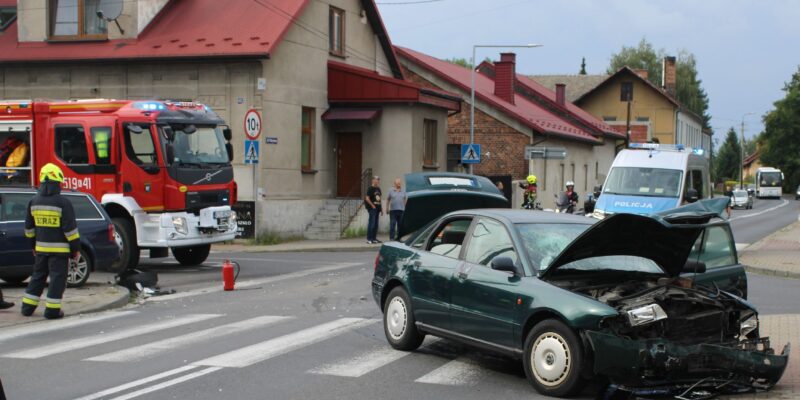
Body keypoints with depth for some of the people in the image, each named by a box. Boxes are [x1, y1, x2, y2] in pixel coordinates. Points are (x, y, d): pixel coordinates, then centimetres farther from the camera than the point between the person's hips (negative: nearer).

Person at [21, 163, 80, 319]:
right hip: (59, 248, -6)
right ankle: (52, 310, -2)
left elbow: (29, 227, 12)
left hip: (41, 247, 6)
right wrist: (76, 248, -5)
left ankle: (27, 307, 20)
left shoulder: (34, 202, 4)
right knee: (57, 278, 0)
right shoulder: (62, 203, -14)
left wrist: (33, 244, 24)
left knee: (38, 276, 17)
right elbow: (70, 228, -14)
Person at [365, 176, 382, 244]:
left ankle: (374, 238, 16)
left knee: (376, 224, 10)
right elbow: (367, 199, -15)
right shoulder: (370, 189, -9)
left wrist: (381, 208, 18)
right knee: (372, 223, -9)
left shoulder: (378, 189, 15)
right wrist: (372, 206, -14)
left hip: (377, 208, 8)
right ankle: (369, 239, -7)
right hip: (372, 208, -8)